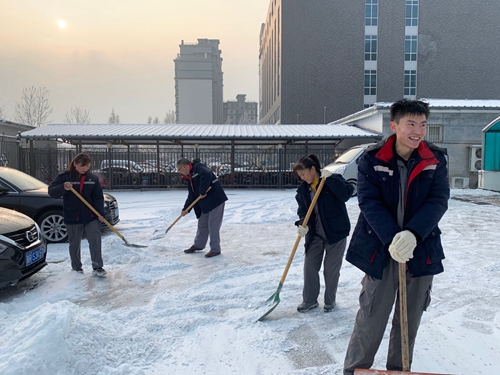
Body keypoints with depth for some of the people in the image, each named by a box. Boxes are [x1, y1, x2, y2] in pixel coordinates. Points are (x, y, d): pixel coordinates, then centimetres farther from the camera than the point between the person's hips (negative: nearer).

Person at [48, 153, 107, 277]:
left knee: (95, 239, -6)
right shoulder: (64, 177, -3)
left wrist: (100, 213, -9)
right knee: (74, 243, 10)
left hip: (91, 216, 1)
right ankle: (76, 267, 27)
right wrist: (63, 188, -31)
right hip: (72, 218, -1)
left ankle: (97, 267, -1)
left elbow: (98, 197, 1)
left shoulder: (93, 178, 2)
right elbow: (51, 191, -10)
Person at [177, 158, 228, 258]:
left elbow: (207, 175, -32)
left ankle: (215, 249, 6)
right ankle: (198, 245, 34)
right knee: (202, 224, 18)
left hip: (216, 200, -10)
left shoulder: (198, 167, -10)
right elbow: (191, 196, 18)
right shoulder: (189, 177, 17)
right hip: (205, 204, 10)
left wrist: (202, 192, -24)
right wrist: (185, 209, 10)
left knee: (213, 225, -5)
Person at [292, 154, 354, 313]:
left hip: (336, 232, -4)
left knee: (331, 269, 7)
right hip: (315, 234, 5)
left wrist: (330, 178, -30)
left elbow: (346, 193, -26)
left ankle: (330, 300, 28)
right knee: (310, 267, 6)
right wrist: (303, 224, -17)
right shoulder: (303, 190, 3)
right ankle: (309, 300, 24)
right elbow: (302, 210, 1)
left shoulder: (333, 180, -11)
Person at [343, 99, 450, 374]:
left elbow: (438, 201, -8)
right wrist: (392, 239, -24)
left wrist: (412, 234, -24)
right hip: (380, 250, -2)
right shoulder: (372, 159, -7)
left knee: (410, 320, 15)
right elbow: (369, 202, -12)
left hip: (422, 251, 3)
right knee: (371, 318, 4)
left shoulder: (436, 160, 0)